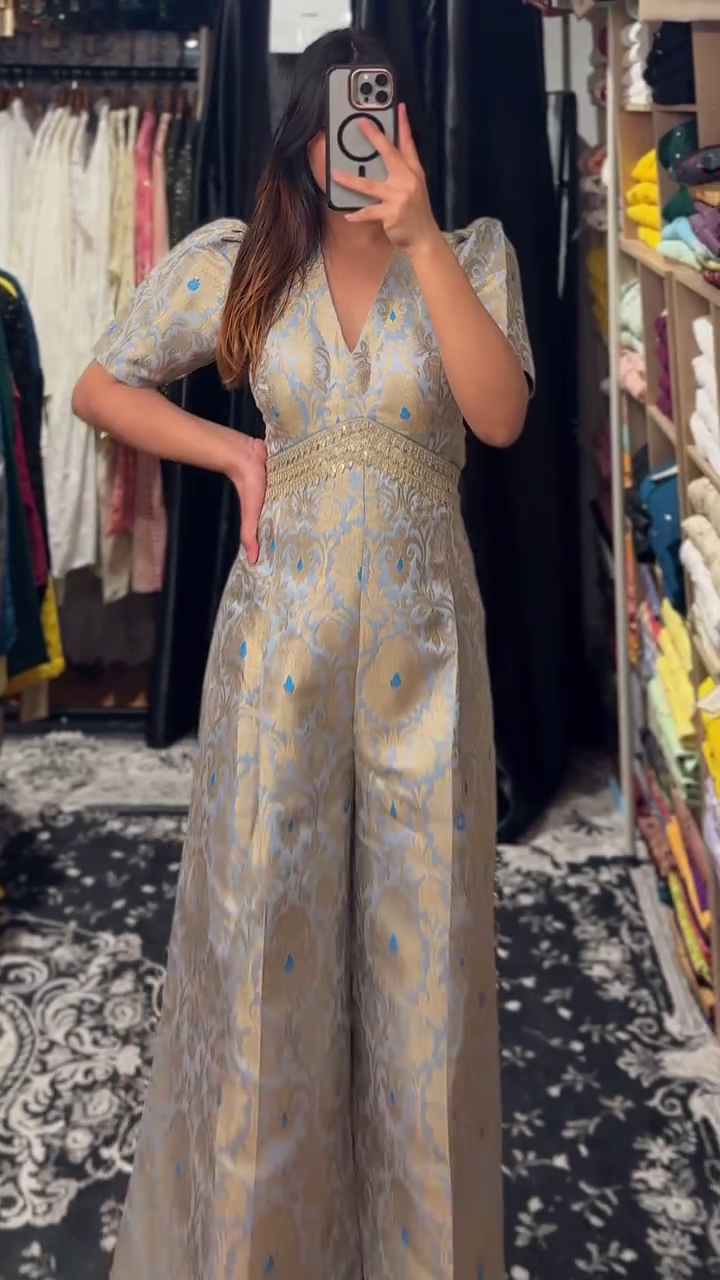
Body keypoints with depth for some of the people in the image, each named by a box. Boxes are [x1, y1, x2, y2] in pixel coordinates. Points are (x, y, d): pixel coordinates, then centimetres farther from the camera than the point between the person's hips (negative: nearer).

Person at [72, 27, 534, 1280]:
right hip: (281, 631, 0)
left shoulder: (474, 256, 4)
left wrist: (420, 239, -19)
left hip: (422, 636, 1)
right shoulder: (239, 263, 4)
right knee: (262, 927, 6)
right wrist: (237, 453, -2)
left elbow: (500, 415, -13)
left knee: (424, 936, 8)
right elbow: (100, 388, 10)